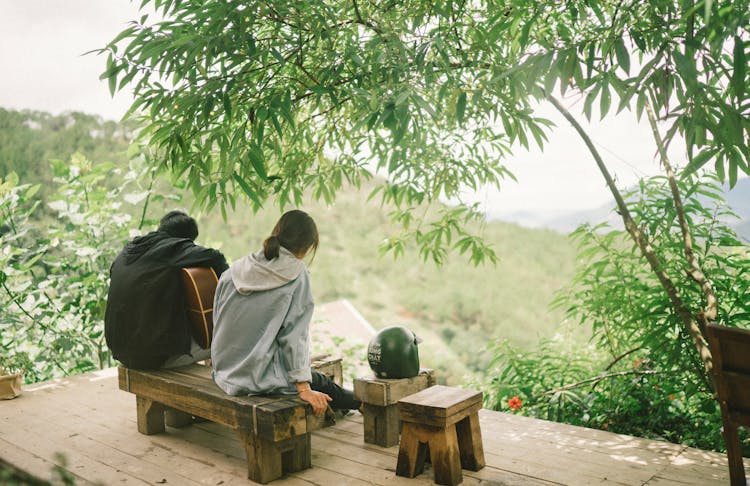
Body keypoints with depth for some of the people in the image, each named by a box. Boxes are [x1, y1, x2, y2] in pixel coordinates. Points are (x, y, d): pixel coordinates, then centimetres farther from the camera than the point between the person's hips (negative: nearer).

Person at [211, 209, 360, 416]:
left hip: (225, 374, 6)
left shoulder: (233, 271, 2)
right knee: (319, 383, 20)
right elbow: (294, 335, -16)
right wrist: (304, 388, -13)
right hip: (261, 377, -6)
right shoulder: (297, 275, -13)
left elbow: (217, 324, 9)